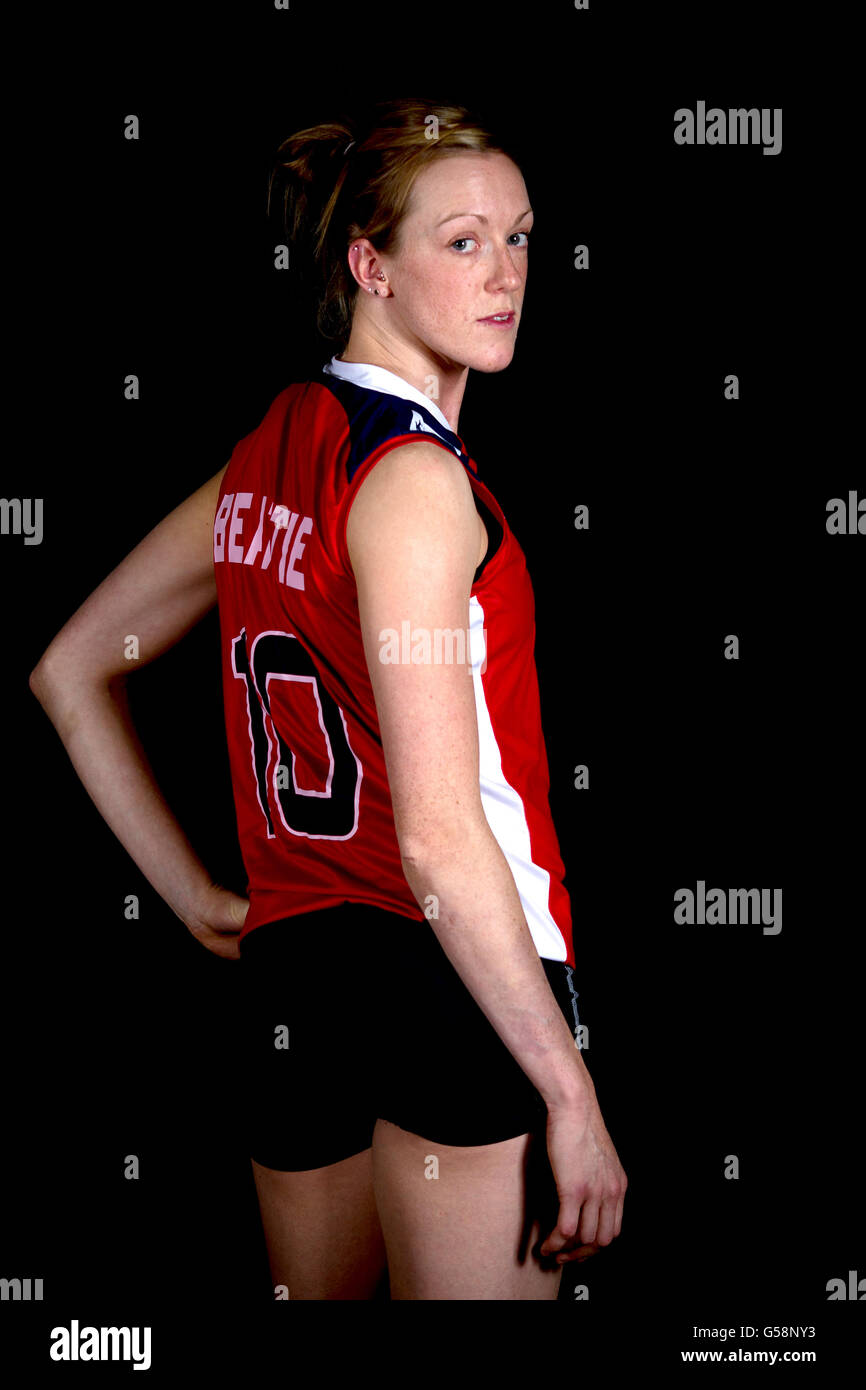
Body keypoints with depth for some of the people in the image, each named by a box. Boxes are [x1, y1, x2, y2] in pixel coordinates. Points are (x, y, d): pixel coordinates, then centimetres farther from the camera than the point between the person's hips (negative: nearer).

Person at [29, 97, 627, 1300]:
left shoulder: (268, 454, 10)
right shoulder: (414, 476, -14)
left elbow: (71, 673, 20)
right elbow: (438, 836, -20)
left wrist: (199, 904, 18)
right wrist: (570, 1090, -17)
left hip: (292, 973, 8)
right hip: (448, 979, -8)